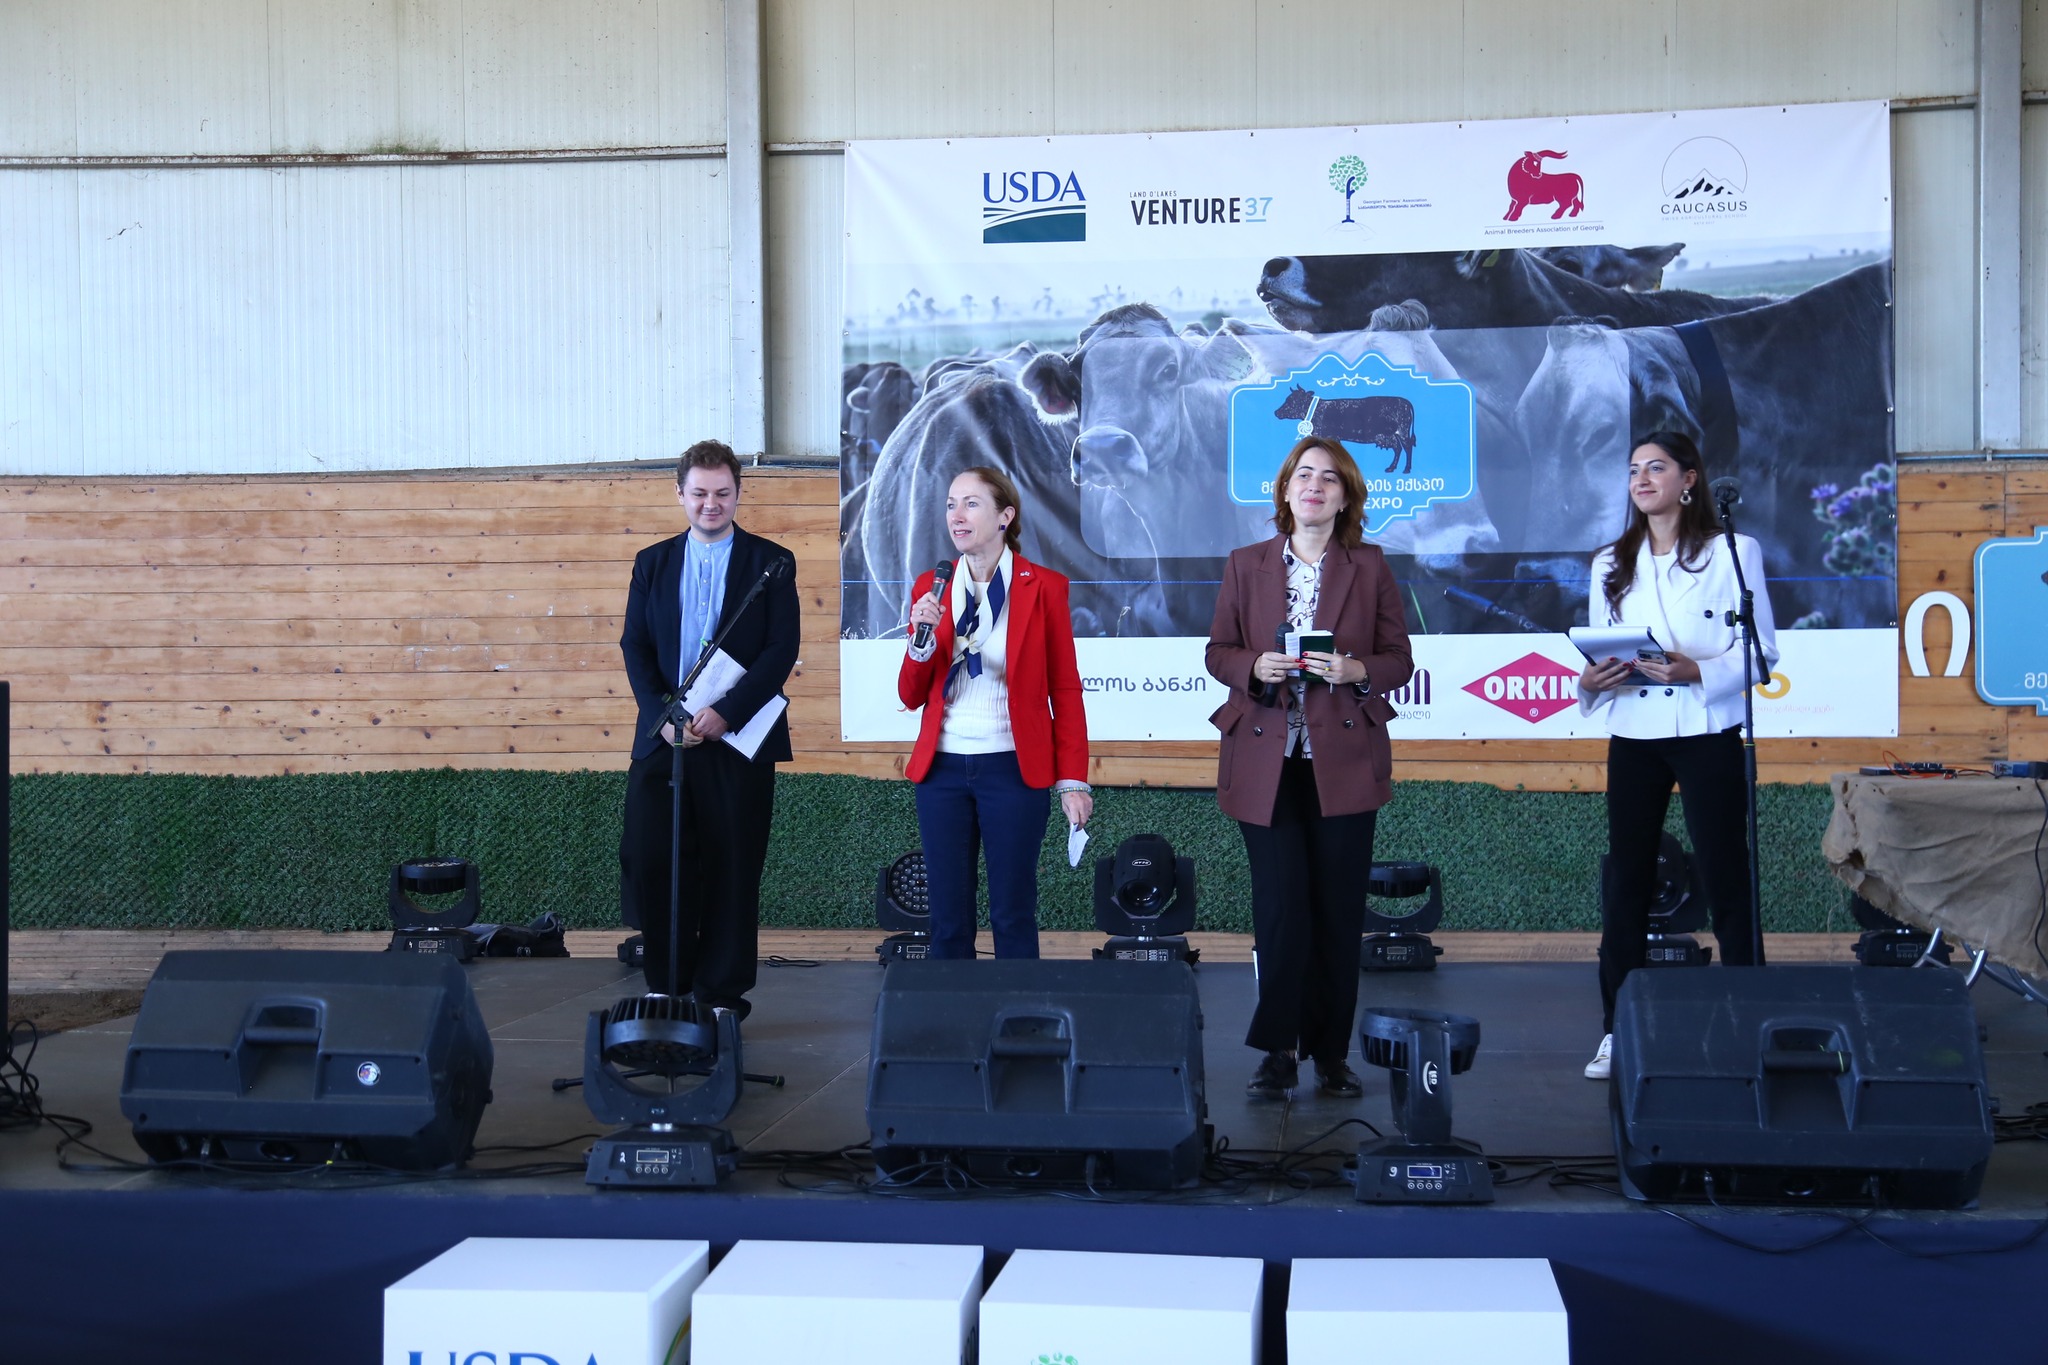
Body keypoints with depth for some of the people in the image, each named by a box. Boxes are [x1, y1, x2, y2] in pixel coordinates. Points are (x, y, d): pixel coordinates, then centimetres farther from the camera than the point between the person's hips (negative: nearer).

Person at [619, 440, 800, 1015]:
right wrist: (663, 716, -9)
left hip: (738, 740, -2)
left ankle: (722, 994, 11)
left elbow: (782, 649, -5)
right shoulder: (652, 563, 13)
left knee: (732, 870, 1)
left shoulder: (770, 563, 4)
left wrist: (725, 713, -15)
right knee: (649, 862, -3)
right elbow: (635, 646, 7)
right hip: (663, 738, 2)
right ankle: (666, 985, 11)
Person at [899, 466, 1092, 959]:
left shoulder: (1044, 587, -3)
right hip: (942, 769, 3)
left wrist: (1073, 781, -5)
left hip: (1014, 770, -3)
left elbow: (1065, 691, -1)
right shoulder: (931, 586, 6)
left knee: (1013, 917, 4)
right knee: (947, 918, 7)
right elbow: (911, 696, 7)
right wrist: (922, 637, -11)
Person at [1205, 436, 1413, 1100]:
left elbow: (1399, 659, 6)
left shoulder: (1369, 565, 6)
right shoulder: (1245, 564, 8)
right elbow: (1218, 652, 10)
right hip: (1266, 761, 0)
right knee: (1280, 908, -5)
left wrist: (1356, 669, -14)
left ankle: (1331, 1053, 13)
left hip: (1344, 762, 0)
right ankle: (1278, 1051, 5)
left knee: (1339, 911, 3)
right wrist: (1255, 665, -12)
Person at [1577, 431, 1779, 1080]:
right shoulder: (1610, 564, 12)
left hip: (1707, 733, -4)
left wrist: (1697, 671, -21)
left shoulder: (1731, 552, -1)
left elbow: (1762, 652, -5)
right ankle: (1618, 1030, 9)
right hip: (1632, 738, 4)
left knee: (1726, 880, -2)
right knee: (1625, 882, 3)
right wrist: (1591, 680, -9)